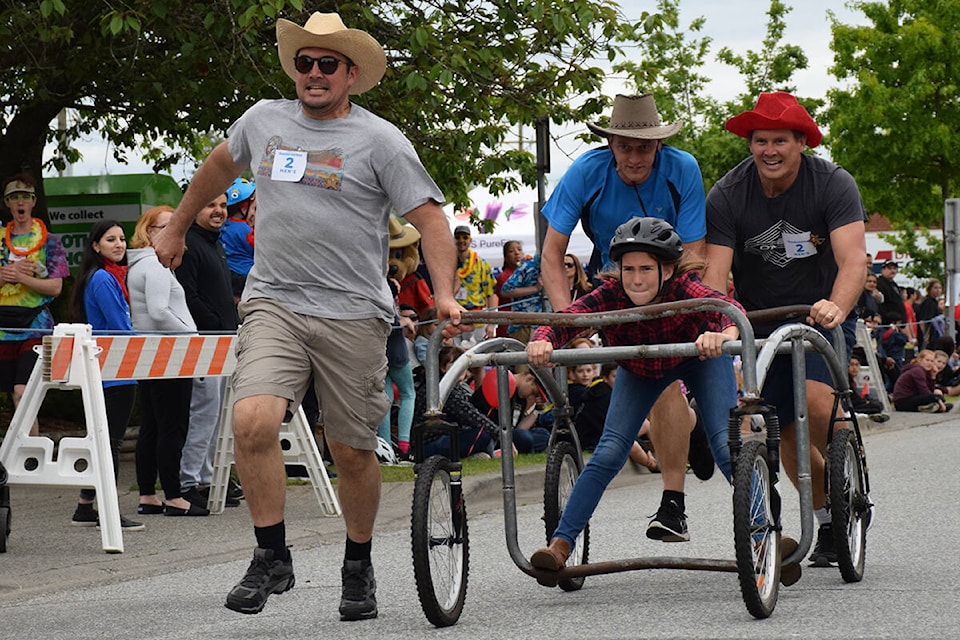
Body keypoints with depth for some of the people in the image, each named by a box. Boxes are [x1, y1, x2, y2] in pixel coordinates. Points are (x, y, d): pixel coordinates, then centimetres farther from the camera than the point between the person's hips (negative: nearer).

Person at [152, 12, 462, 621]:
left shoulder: (379, 140, -2)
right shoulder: (265, 120, 10)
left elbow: (430, 218, -5)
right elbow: (221, 165, 31)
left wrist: (444, 294, -19)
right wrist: (177, 228, 39)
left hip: (354, 315, -2)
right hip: (274, 302, 2)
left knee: (353, 452, 5)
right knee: (253, 423, -20)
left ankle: (359, 568, 27)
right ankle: (272, 558, -5)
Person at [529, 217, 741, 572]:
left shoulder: (684, 289, -39)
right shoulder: (610, 295, -33)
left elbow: (725, 308, -57)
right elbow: (563, 319, -45)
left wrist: (723, 335, -80)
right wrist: (542, 341, -68)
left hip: (700, 358, -2)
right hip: (639, 369, 2)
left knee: (726, 446, -19)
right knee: (609, 453, -11)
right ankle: (560, 546, -9)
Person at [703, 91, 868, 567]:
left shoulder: (832, 184, -18)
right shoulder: (727, 195, -13)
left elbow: (853, 260, -29)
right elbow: (715, 272, -20)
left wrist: (836, 307, -49)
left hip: (823, 313, -2)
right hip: (760, 320, 2)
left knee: (818, 405, -25)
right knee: (784, 432, 1)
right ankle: (829, 523, 23)